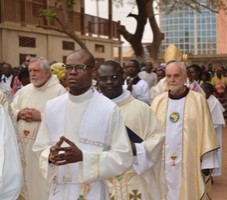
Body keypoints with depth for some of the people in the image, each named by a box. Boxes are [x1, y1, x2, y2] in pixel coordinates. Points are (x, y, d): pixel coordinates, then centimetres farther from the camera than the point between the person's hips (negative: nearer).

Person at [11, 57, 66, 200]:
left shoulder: (59, 91, -8)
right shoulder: (24, 90, 12)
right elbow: (10, 110, 16)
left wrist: (41, 116, -19)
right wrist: (19, 113, -6)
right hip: (25, 144, 6)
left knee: (46, 183, 0)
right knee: (28, 180, 15)